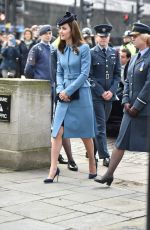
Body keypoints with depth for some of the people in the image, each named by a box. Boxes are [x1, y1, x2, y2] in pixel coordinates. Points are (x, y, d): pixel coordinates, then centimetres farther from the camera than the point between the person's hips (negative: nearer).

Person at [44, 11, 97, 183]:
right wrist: (60, 90, -5)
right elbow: (59, 73, 13)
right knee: (57, 132, -7)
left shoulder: (83, 48, -8)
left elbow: (84, 74, -12)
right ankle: (53, 168, -6)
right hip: (64, 95, 5)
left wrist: (68, 91, -15)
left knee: (85, 133, 7)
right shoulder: (60, 50, 9)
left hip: (81, 94, -4)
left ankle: (92, 165, 26)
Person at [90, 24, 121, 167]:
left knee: (101, 124, 12)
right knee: (100, 126, -5)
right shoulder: (91, 53, -3)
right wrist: (101, 92, -11)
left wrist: (111, 91, -4)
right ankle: (105, 156, -4)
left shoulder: (114, 53, 10)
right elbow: (89, 76, -6)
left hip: (110, 95, 5)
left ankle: (92, 151, 26)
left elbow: (117, 74, 10)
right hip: (96, 95, -4)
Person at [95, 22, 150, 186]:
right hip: (132, 108, 8)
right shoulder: (135, 58, 14)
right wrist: (126, 101, 2)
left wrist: (137, 106, -16)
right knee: (121, 142, 7)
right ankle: (109, 174, 11)